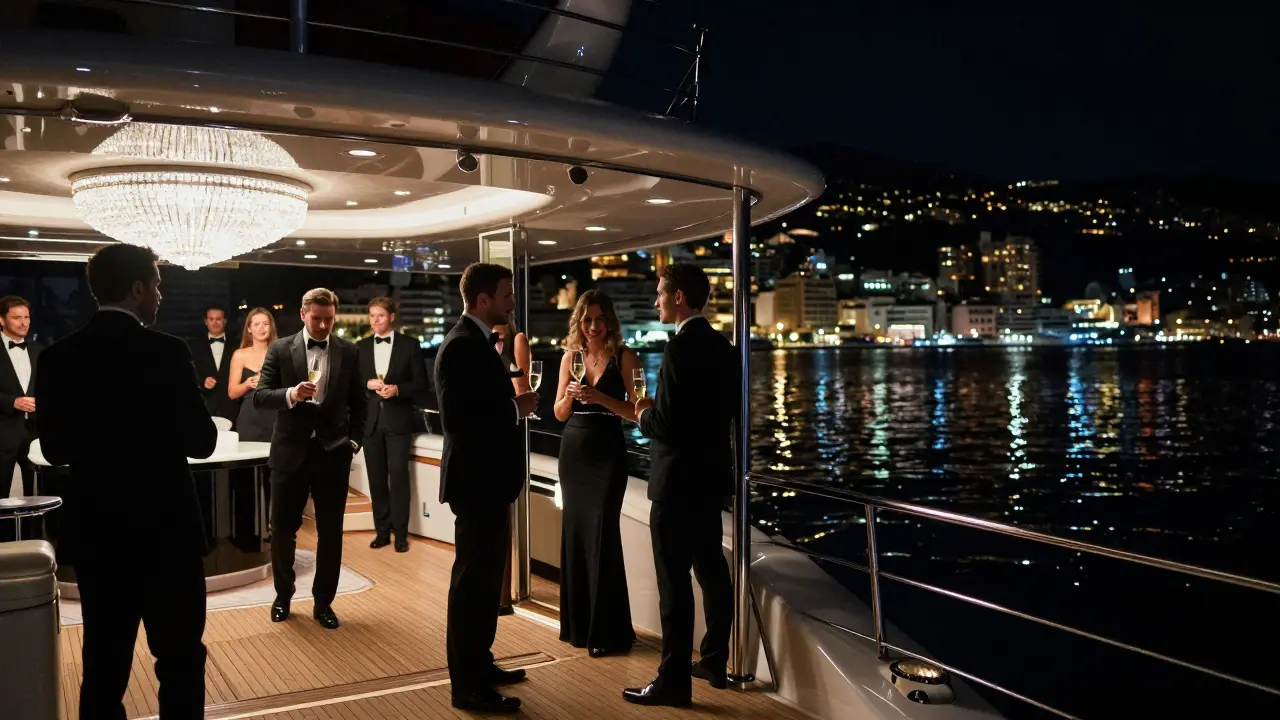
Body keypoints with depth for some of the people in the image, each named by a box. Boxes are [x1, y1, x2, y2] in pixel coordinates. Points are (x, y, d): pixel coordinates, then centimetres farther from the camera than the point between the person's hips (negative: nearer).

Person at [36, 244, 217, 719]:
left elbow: (54, 449, 5)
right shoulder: (166, 353, -15)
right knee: (180, 660, 9)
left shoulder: (58, 357, -1)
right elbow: (201, 442, -11)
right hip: (164, 528, -5)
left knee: (103, 662, 14)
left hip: (94, 530, 5)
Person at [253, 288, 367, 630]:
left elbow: (358, 402, 10)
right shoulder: (280, 349, 0)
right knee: (282, 530, 7)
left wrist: (354, 440, 2)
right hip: (290, 452, 0)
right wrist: (291, 394, -22)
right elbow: (260, 396, -4)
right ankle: (283, 595, 28)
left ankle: (323, 602, 19)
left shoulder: (349, 352, 4)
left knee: (331, 533, 5)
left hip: (333, 452, 1)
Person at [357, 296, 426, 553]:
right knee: (376, 478, 7)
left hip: (398, 419, -3)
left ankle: (400, 533, 1)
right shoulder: (361, 347, 11)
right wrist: (367, 384, -10)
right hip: (371, 420, 3)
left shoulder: (409, 345, 1)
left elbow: (421, 381, -1)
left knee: (398, 476, -6)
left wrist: (397, 389, -17)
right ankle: (382, 530, 16)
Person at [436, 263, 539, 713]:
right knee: (472, 582, -2)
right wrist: (515, 409, -20)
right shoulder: (462, 346, -19)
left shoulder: (478, 342, 12)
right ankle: (468, 686, 9)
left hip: (489, 479, 11)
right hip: (475, 481, -11)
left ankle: (479, 665, 33)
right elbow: (457, 418, -26)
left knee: (484, 578, 19)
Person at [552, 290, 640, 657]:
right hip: (573, 451, 5)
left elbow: (635, 411, -8)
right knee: (574, 532, 8)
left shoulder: (624, 356, -5)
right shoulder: (570, 356, 7)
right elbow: (559, 413, 9)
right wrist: (571, 394, -11)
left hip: (607, 453, -4)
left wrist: (600, 397, -21)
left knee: (601, 534, -6)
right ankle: (578, 622, 20)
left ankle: (607, 630, 3)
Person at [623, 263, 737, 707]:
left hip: (679, 479, -9)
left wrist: (644, 414, -3)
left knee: (674, 580, -3)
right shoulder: (721, 346, 9)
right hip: (711, 474, 10)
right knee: (711, 568, 16)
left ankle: (674, 679, 4)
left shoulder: (680, 347, -19)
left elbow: (667, 424, -24)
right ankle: (715, 661, 28)